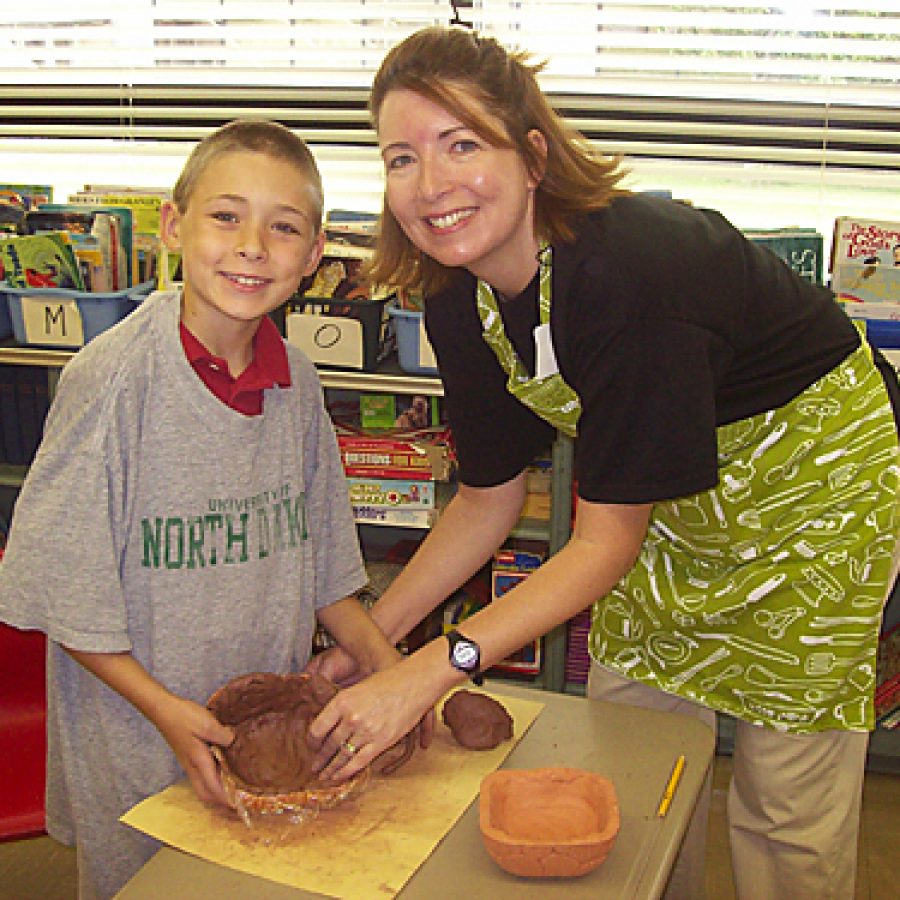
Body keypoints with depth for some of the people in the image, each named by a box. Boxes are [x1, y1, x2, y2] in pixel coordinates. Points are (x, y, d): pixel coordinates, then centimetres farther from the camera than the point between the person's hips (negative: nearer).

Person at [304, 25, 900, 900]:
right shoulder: (461, 300, -13)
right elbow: (488, 498, -3)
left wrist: (430, 670, -35)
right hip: (671, 495, 7)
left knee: (785, 802, 2)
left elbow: (607, 541, -31)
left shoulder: (628, 270, -36)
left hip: (814, 468, -6)